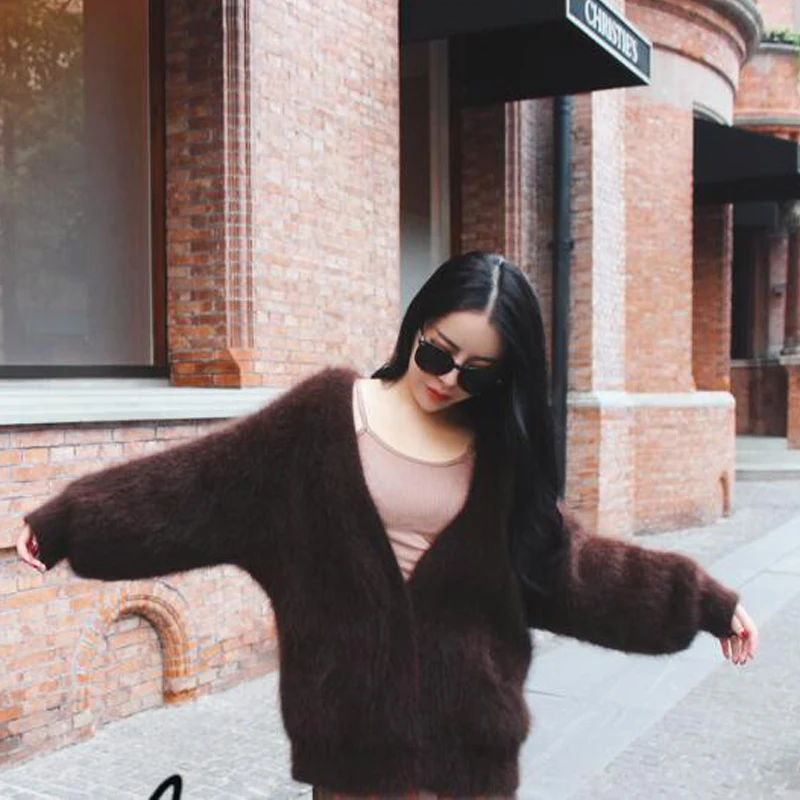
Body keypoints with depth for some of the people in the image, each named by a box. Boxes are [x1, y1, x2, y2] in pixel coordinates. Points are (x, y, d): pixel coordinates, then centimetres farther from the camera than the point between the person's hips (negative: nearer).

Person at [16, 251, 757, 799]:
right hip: (352, 721, -1)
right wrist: (63, 521, -4)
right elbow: (195, 483, -4)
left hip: (468, 726, 2)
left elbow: (574, 562, 9)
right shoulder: (328, 413, -5)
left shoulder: (503, 451, 2)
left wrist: (707, 602, 10)